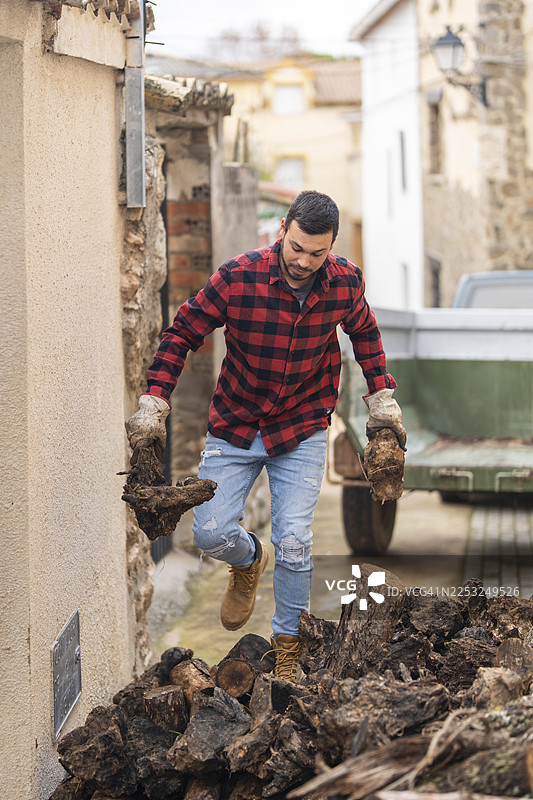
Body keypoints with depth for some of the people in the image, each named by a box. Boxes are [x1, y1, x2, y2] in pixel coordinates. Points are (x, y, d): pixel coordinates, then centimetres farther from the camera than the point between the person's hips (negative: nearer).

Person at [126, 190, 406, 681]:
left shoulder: (346, 283, -11)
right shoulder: (237, 277, -19)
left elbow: (365, 333, 12)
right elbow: (183, 333, -8)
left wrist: (381, 398, 9)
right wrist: (154, 405, -13)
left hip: (302, 432, 0)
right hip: (235, 425, 0)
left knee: (294, 543, -9)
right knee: (210, 534, -6)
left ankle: (287, 650, 12)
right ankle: (249, 562, 33)